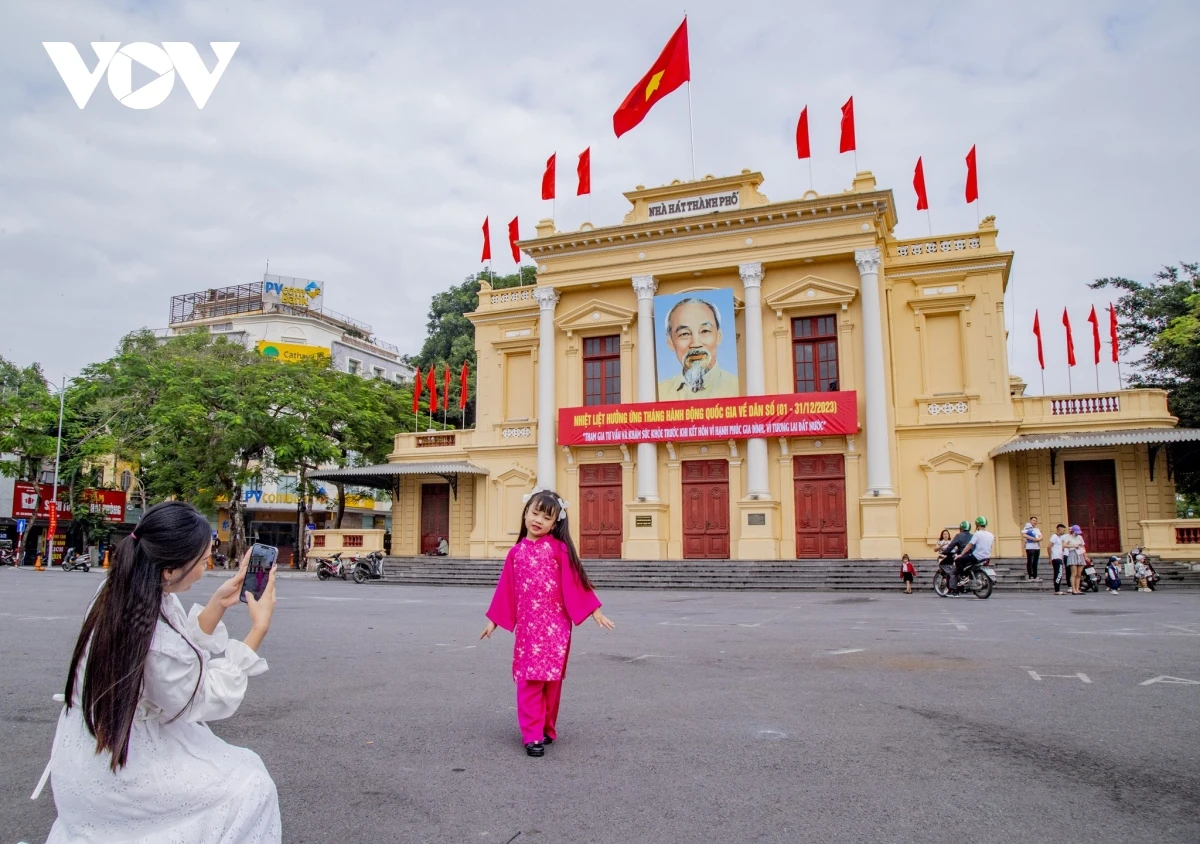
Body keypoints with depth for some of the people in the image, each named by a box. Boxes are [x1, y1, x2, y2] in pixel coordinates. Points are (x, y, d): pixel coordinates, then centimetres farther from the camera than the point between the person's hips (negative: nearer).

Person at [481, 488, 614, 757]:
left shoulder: (558, 548, -2)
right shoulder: (516, 551, 6)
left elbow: (575, 582, -1)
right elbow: (506, 589, 12)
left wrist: (594, 612, -3)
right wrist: (494, 620, 14)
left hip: (555, 625, -1)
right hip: (527, 626, 2)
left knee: (552, 679, 5)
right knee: (529, 680, -1)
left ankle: (547, 729, 20)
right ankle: (532, 735, 5)